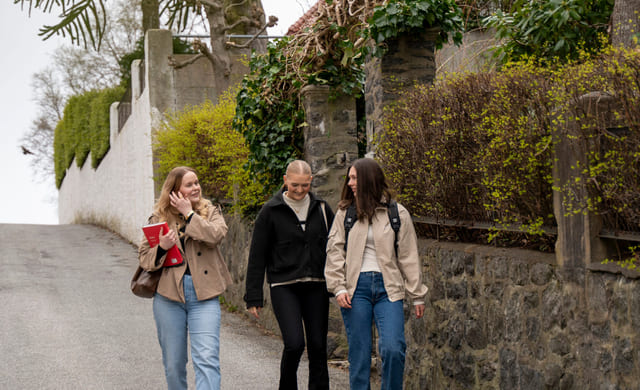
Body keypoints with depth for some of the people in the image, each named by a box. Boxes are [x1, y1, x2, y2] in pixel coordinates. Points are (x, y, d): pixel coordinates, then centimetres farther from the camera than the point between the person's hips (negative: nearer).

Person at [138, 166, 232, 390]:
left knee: (207, 359, -14)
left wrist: (189, 214, -9)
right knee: (173, 363, 10)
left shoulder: (210, 212, 8)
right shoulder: (160, 218, 8)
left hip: (203, 296, -1)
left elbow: (216, 235, -14)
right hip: (169, 296, 1)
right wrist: (161, 247, -13)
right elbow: (144, 257, 7)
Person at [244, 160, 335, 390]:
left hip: (316, 287, 3)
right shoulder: (271, 211, -1)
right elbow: (257, 257, 0)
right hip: (284, 287, -3)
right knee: (294, 343, -14)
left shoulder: (321, 209, 7)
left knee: (318, 346, 2)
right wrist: (253, 297, -2)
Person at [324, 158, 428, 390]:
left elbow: (409, 257, 8)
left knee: (393, 349, -13)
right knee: (359, 353, 3)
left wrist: (417, 295, 8)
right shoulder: (344, 213, 7)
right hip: (356, 287, 1)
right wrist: (339, 288, -6)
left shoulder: (397, 214, 5)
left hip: (388, 287, -1)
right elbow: (335, 252, 6)